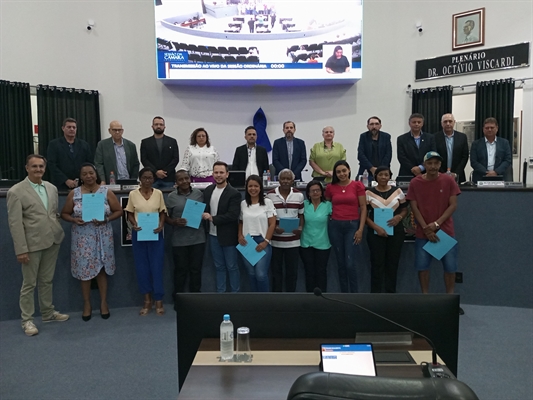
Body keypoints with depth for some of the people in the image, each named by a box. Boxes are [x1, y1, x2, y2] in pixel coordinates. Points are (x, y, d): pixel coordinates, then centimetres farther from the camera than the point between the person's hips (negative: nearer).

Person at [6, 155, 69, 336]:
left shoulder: (52, 188, 8)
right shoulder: (16, 191, -10)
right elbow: (14, 223, -13)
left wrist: (58, 233, 7)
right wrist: (21, 250, -16)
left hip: (52, 242, 5)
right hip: (32, 244, -5)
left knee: (47, 280, 17)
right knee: (29, 284, 6)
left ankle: (48, 313, 31)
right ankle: (27, 320, 19)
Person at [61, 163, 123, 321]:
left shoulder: (106, 192, -1)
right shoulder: (74, 194, 1)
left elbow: (118, 211, 1)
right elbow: (64, 213, 7)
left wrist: (106, 219, -15)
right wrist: (74, 220, -13)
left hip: (102, 237, -1)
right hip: (82, 238, 1)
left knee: (101, 269, 6)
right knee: (84, 270, 5)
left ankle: (103, 302, 19)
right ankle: (87, 304, 19)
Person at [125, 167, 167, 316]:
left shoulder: (158, 193, 2)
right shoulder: (133, 194, 1)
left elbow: (162, 212, 5)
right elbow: (130, 214, 5)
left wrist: (161, 225, -12)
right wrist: (134, 225, -14)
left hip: (156, 234, 0)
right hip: (138, 234, 1)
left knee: (157, 267, 0)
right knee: (142, 267, 6)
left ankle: (158, 301, 10)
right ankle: (147, 300, 17)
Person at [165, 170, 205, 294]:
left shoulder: (199, 194, 4)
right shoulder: (171, 197, 0)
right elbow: (165, 217, 4)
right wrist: (174, 222, -15)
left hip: (198, 238, 1)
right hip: (179, 240, -1)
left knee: (196, 269, 10)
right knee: (180, 270, 8)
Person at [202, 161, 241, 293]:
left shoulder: (234, 193, -14)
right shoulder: (208, 190, 5)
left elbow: (233, 215, -21)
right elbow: (204, 209, 11)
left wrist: (212, 218, -21)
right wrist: (204, 216, -11)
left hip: (228, 236, -5)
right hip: (213, 235, 5)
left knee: (232, 267, 7)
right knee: (219, 267, 16)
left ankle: (235, 293, 19)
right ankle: (220, 292, 26)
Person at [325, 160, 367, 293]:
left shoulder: (358, 185, -1)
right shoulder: (330, 187, 5)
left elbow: (363, 208, -2)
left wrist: (361, 229, -7)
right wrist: (327, 222, 3)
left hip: (352, 226, -2)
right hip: (335, 226, 3)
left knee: (350, 264, -7)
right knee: (341, 264, 8)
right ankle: (344, 294, 20)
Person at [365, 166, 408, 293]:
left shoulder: (398, 191, 6)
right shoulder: (369, 193, 0)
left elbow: (404, 210, 11)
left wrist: (399, 217, -11)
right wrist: (376, 227, -15)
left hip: (395, 231, 2)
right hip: (376, 232, -2)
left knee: (393, 262, 6)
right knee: (377, 263, -1)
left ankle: (391, 292, 18)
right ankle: (376, 293, 8)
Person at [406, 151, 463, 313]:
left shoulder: (448, 181, -3)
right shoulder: (415, 183, -3)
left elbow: (453, 205, -4)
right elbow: (414, 207, -3)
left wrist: (437, 223, -14)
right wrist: (426, 228, -11)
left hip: (446, 231, 0)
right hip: (423, 233, 0)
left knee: (450, 266, 4)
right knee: (422, 266, 2)